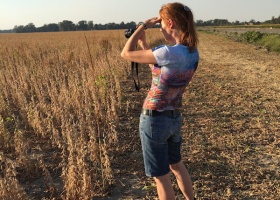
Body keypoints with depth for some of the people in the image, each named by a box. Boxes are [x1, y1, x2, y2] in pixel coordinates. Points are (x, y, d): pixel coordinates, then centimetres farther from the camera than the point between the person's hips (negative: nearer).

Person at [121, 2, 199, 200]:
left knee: (161, 175, 10)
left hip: (154, 119, -8)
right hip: (175, 117, 8)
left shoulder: (171, 53, -26)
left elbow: (126, 53, -16)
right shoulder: (193, 53, -1)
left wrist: (143, 26, -6)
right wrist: (143, 42, 9)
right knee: (176, 164, 29)